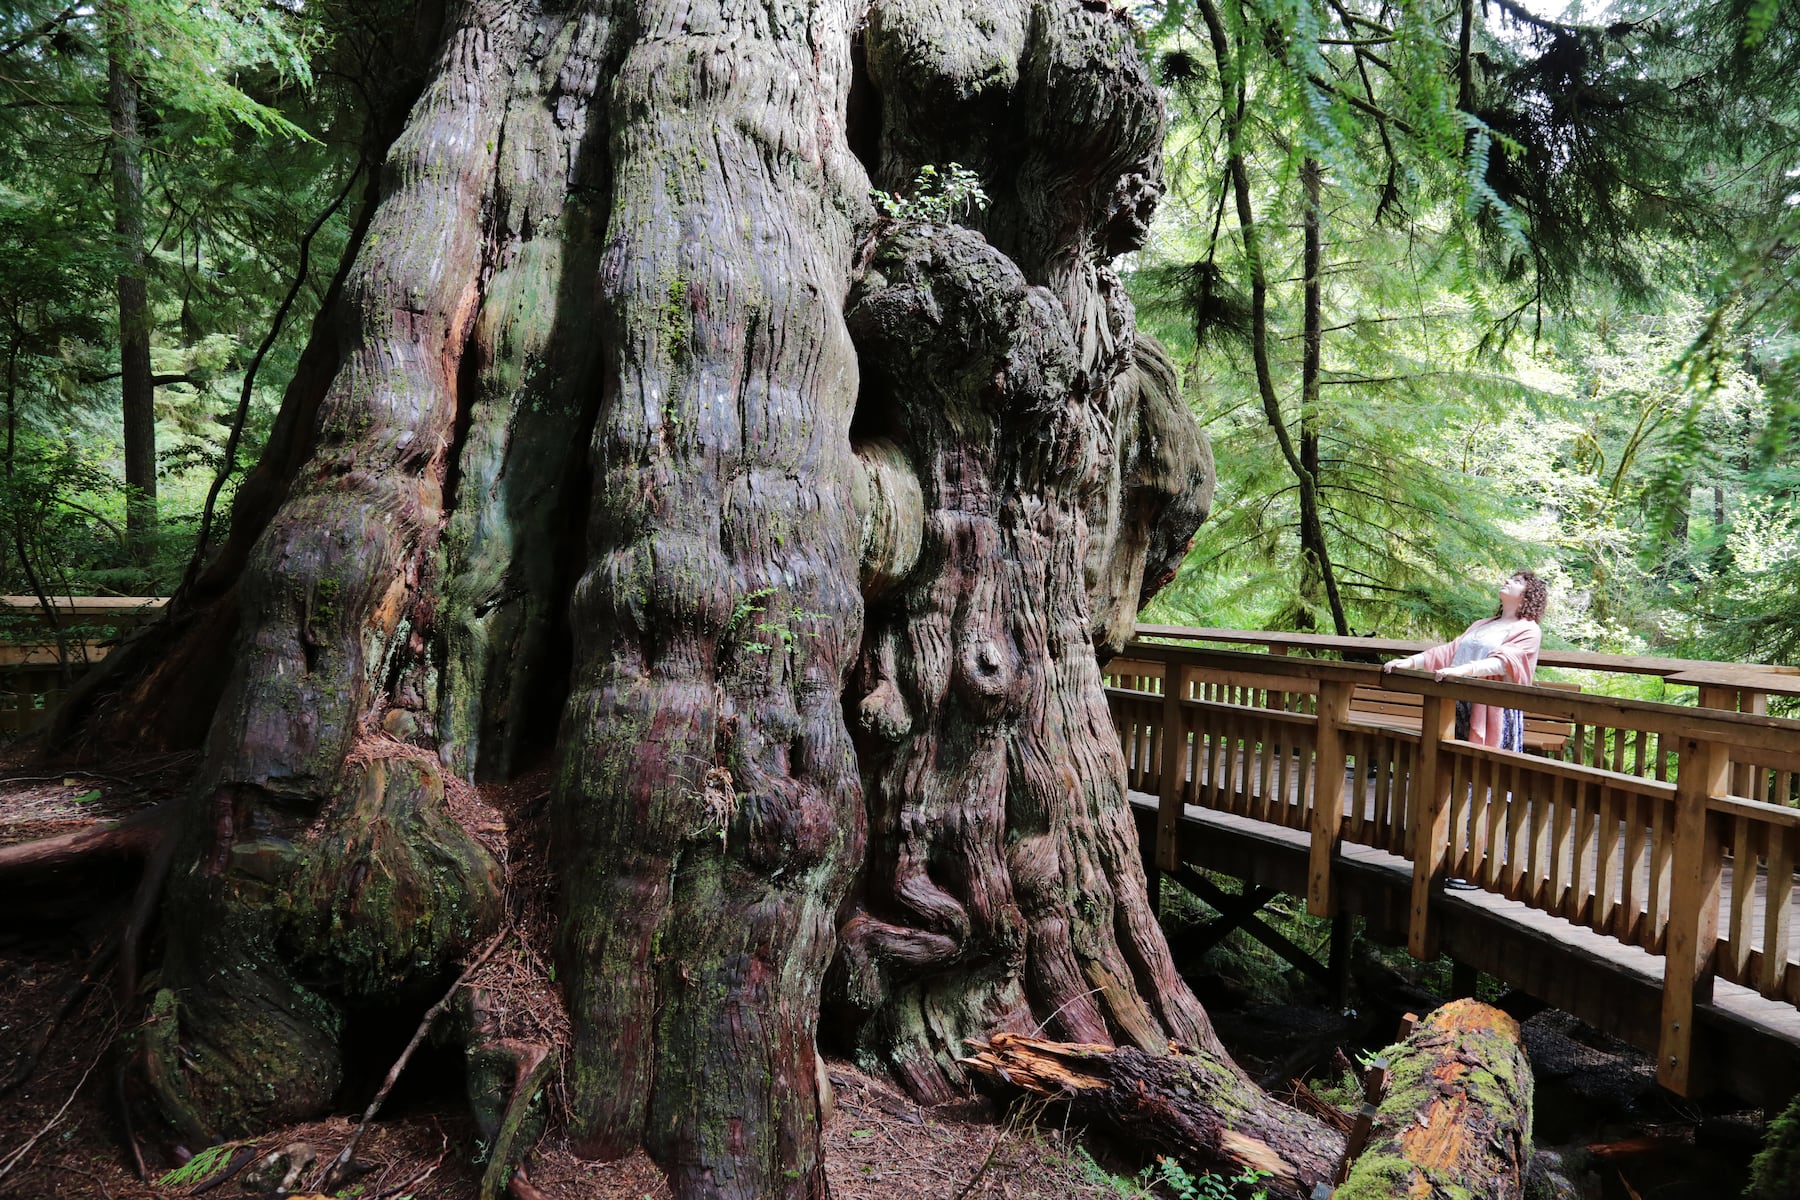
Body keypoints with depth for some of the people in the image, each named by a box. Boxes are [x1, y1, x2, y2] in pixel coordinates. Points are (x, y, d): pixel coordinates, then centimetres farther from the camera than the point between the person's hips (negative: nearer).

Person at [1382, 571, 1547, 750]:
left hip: (1491, 712, -6)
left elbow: (1504, 661, -15)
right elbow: (1450, 650, 15)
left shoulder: (1528, 631, 2)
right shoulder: (1482, 625, 25)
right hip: (1459, 706, 6)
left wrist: (1462, 670, -32)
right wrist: (1409, 662, -1)